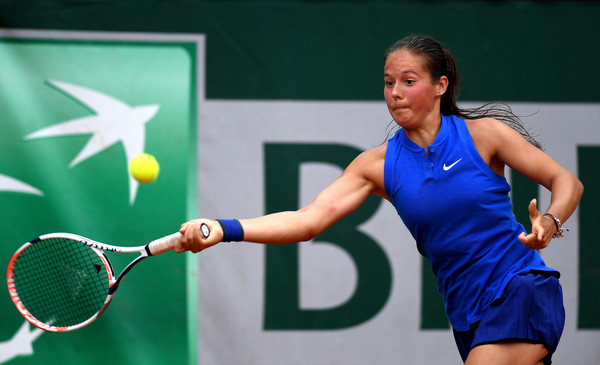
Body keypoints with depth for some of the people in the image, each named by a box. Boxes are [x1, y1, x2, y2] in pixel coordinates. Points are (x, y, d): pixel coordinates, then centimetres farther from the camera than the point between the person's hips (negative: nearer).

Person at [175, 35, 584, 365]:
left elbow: (567, 181, -1)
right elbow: (310, 219, -7)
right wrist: (224, 229, -21)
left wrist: (549, 222, -24)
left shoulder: (481, 133, -4)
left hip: (522, 293, -5)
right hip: (469, 316, 5)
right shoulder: (378, 164, 3)